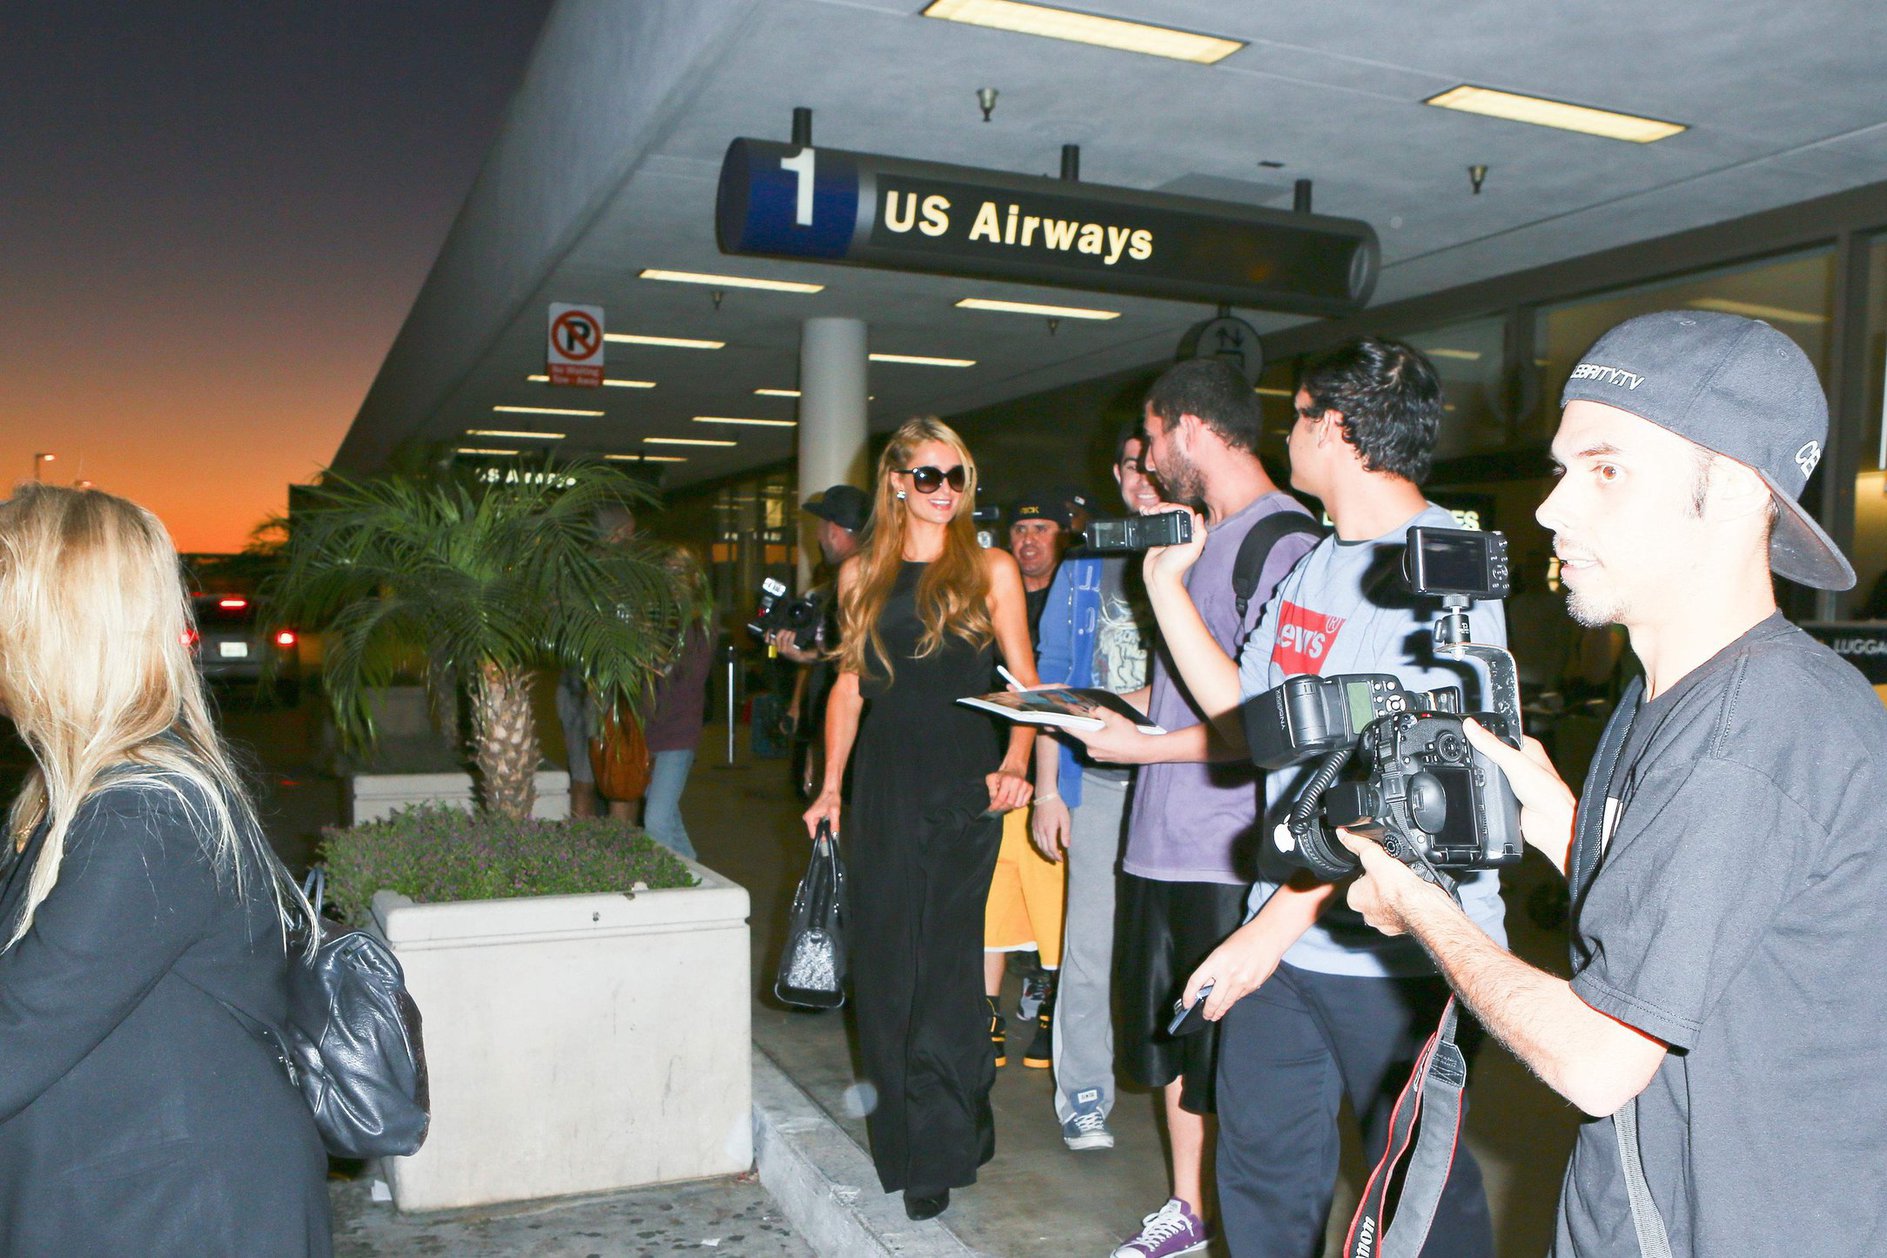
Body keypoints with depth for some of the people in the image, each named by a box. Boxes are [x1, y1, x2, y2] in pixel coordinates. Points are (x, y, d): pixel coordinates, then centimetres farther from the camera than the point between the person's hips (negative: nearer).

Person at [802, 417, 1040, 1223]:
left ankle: (937, 1152, 7)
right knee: (882, 952, 7)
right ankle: (900, 1120, 23)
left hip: (963, 779, -3)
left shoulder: (989, 569, 3)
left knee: (944, 954, -3)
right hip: (885, 780, 3)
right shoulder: (862, 574, 11)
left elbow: (1025, 682, 0)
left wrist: (1015, 764, -16)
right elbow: (849, 685, 14)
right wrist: (831, 787, 10)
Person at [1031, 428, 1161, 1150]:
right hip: (1100, 781, 1)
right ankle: (1082, 1092, 18)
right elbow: (1052, 682, 10)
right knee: (1090, 946, 4)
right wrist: (1046, 789, 6)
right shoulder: (1086, 566, 10)